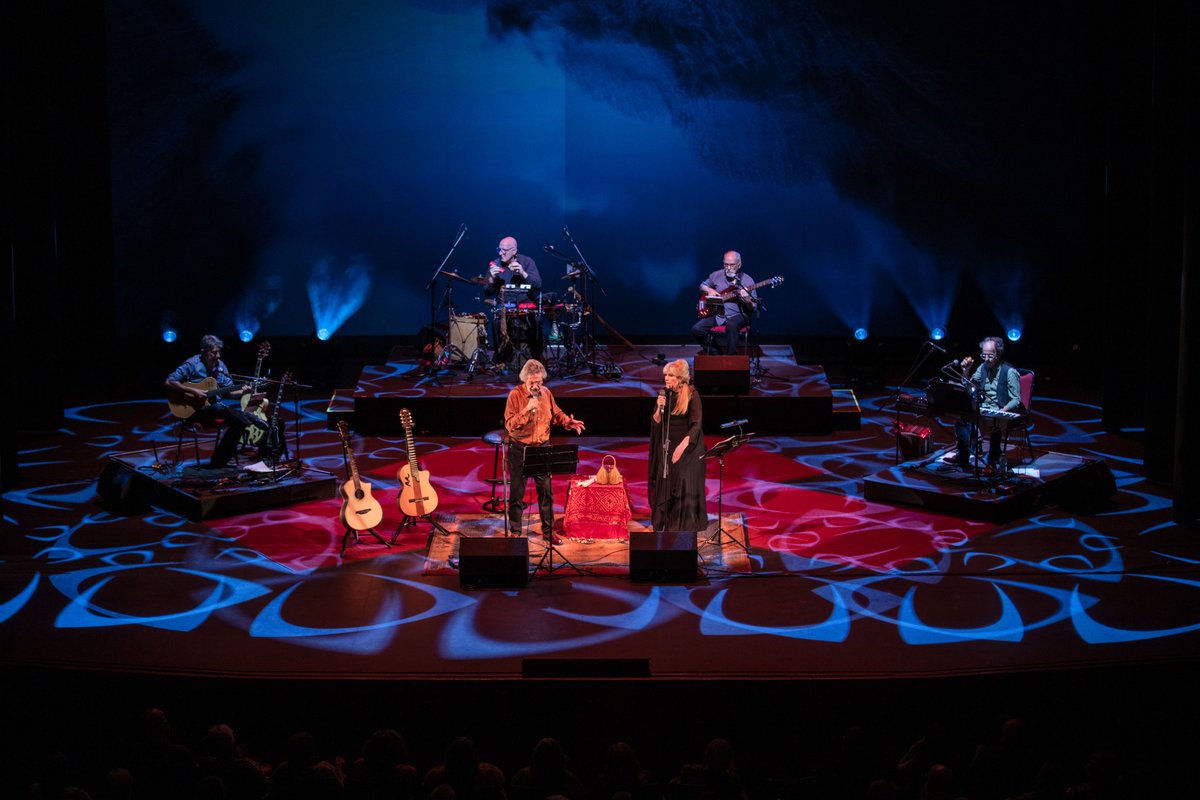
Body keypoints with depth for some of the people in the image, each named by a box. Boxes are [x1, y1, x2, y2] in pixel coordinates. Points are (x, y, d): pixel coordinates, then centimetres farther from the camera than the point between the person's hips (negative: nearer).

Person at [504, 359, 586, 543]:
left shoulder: (546, 393, 1)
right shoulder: (516, 394, -14)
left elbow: (556, 413, 15)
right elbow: (509, 424, -20)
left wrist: (569, 422, -4)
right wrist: (527, 409, -29)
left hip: (542, 447, 4)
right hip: (520, 449, -4)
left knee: (546, 491, 9)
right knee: (517, 493, 4)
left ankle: (548, 531, 20)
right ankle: (515, 531, 16)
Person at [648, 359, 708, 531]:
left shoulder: (691, 394, -9)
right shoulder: (665, 394, 4)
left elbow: (696, 423, -14)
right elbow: (656, 422, 5)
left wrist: (683, 445, -24)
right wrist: (659, 408, -15)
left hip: (688, 447, -4)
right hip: (667, 446, 4)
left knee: (685, 488, -6)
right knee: (664, 488, 3)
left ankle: (686, 528, 1)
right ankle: (664, 527, 10)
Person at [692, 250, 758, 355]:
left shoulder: (747, 281, -4)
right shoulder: (716, 275, 6)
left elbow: (753, 308, -4)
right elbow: (702, 286, 24)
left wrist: (747, 300, -26)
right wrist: (709, 290, 1)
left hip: (737, 315, -4)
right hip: (716, 314, 4)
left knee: (731, 325, -39)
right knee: (696, 330, -17)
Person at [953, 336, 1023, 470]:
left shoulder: (1010, 372, -10)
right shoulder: (983, 368, 9)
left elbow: (1016, 400, -13)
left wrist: (1002, 411, -30)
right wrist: (965, 371, 2)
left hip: (1002, 412, -6)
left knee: (995, 422, -37)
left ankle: (994, 461, -18)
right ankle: (963, 455, -9)